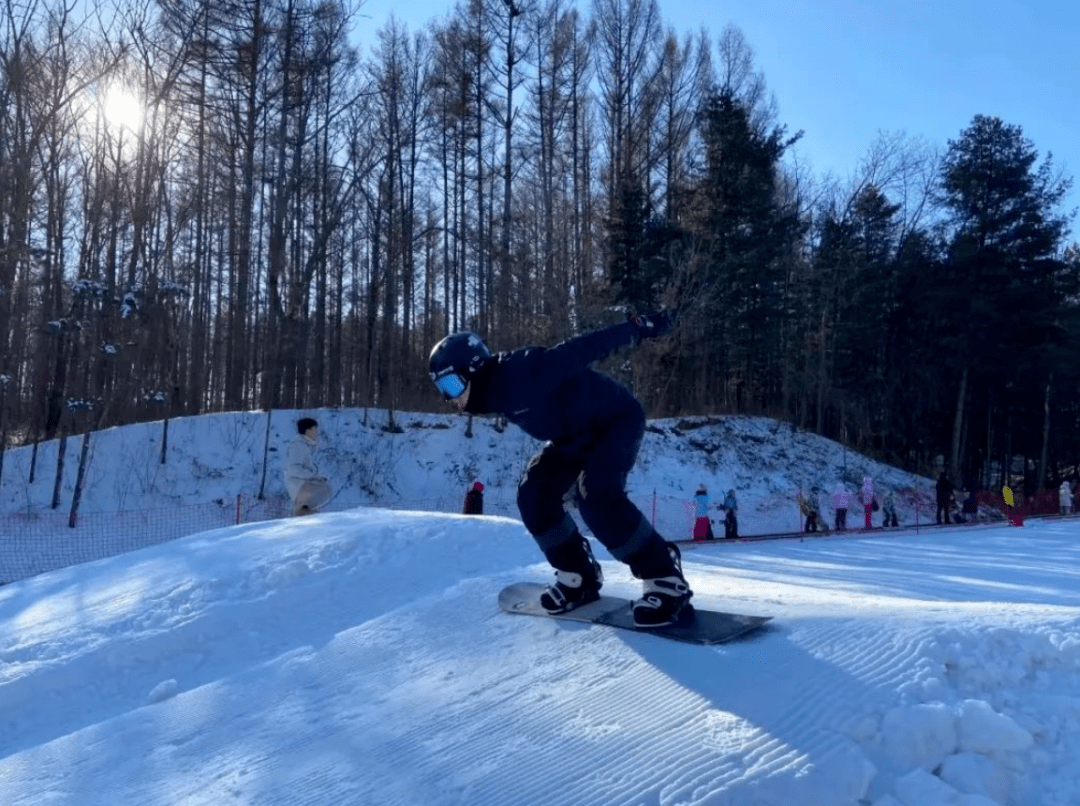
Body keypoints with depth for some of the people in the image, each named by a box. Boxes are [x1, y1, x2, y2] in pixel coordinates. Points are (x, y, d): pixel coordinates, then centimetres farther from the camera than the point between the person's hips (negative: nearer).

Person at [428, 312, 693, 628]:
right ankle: (579, 574, 9)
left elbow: (580, 350, -31)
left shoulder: (520, 373, -33)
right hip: (575, 433, 9)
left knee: (595, 496, -28)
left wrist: (639, 327, -27)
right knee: (534, 494, -5)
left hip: (618, 419, -9)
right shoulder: (495, 389, -6)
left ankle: (665, 577, -16)